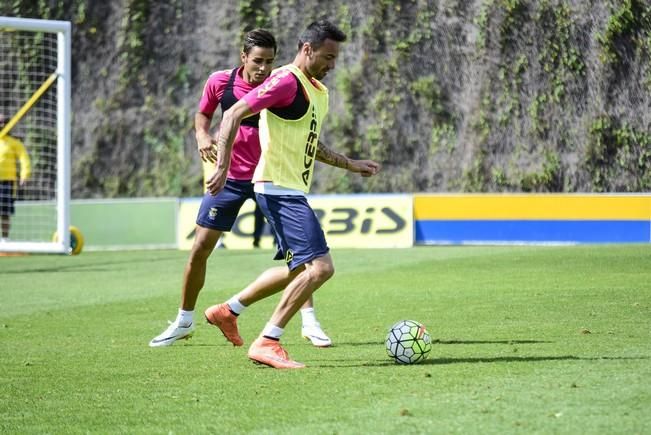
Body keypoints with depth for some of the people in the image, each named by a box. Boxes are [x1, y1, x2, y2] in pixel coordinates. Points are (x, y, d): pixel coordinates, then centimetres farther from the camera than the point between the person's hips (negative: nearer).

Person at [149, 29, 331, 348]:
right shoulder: (220, 82, -7)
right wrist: (203, 135, -9)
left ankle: (309, 322, -2)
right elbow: (203, 114, 11)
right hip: (230, 177, 1)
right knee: (200, 248, 1)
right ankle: (184, 322, 19)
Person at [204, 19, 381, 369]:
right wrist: (223, 167, -26)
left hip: (292, 191, 10)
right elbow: (233, 116, -19)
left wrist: (351, 165, 28)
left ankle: (229, 310, 31)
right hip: (279, 189, -10)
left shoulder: (317, 90, 16)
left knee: (299, 268, 20)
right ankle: (267, 343, -12)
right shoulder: (286, 82, -15)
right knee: (320, 266, -17)